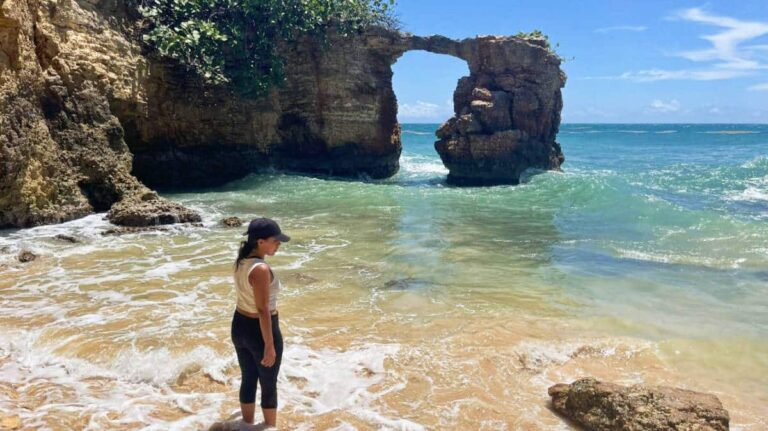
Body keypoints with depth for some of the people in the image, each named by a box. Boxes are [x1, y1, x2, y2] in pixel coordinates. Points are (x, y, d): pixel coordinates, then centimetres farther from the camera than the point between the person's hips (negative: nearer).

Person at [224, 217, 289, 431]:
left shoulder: (241, 261, 0)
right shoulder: (261, 269, -27)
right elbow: (263, 310, -25)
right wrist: (270, 346, -19)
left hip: (239, 326, 8)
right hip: (260, 330, -8)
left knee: (248, 379, 23)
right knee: (269, 384, 12)